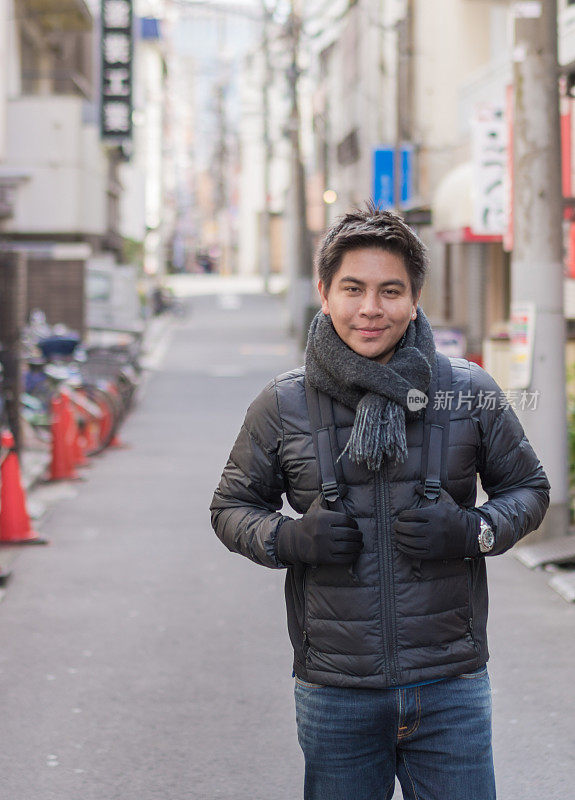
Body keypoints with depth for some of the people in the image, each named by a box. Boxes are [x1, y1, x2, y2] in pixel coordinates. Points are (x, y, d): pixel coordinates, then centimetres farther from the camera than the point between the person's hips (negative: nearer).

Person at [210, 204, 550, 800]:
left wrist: (473, 531, -9)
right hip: (334, 694, 0)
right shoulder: (282, 406, 0)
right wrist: (287, 539, -9)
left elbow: (528, 488, 11)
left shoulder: (469, 393, 0)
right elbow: (231, 506, 11)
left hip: (450, 688, 0)